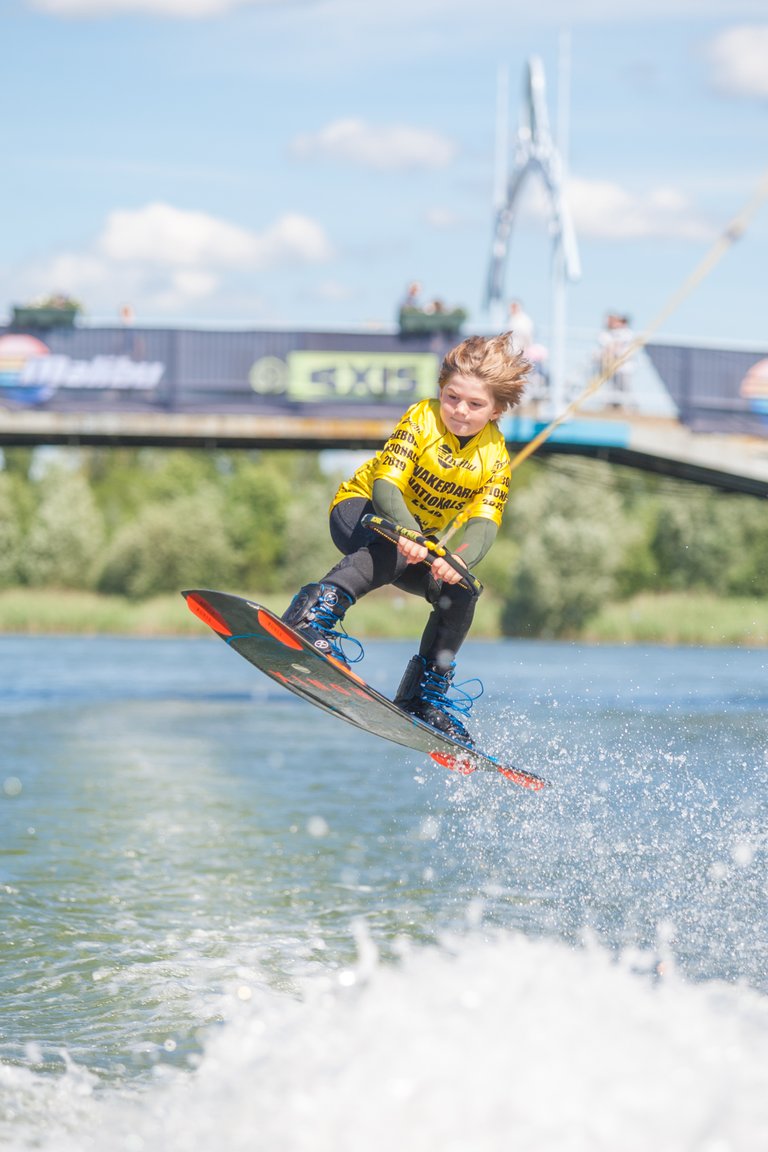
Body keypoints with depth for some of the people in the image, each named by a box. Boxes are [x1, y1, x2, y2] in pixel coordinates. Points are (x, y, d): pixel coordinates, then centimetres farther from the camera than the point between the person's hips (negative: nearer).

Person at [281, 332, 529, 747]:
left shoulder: (496, 458, -9)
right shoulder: (422, 418, -18)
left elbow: (484, 523, -22)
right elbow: (385, 482, -28)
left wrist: (461, 560, -46)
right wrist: (407, 532, -49)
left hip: (422, 543, 5)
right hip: (361, 508, -5)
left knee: (462, 591, -20)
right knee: (398, 550, -38)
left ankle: (426, 697, -9)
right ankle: (315, 612, -48)